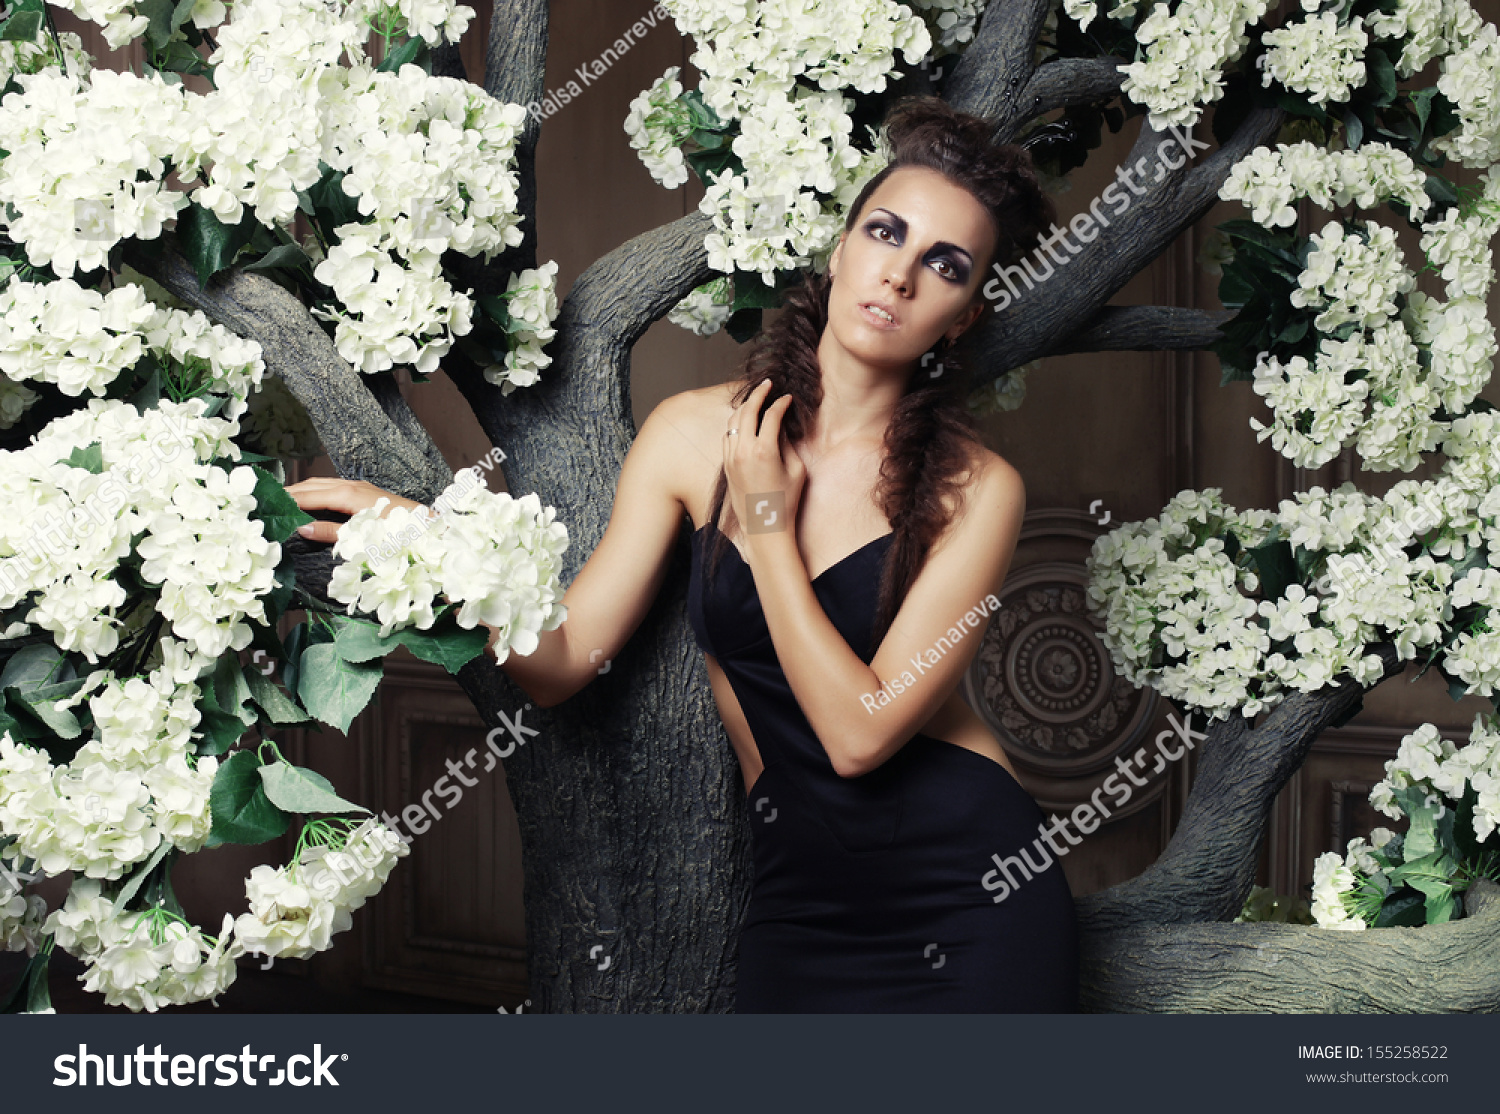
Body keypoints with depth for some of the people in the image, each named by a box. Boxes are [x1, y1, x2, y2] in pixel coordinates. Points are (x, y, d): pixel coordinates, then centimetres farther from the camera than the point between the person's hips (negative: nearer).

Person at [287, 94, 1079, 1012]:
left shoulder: (974, 490, -10)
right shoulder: (696, 434, -2)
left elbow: (861, 731, -17)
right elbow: (560, 662, -4)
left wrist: (767, 526, -13)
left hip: (979, 900, -2)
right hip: (802, 895, 2)